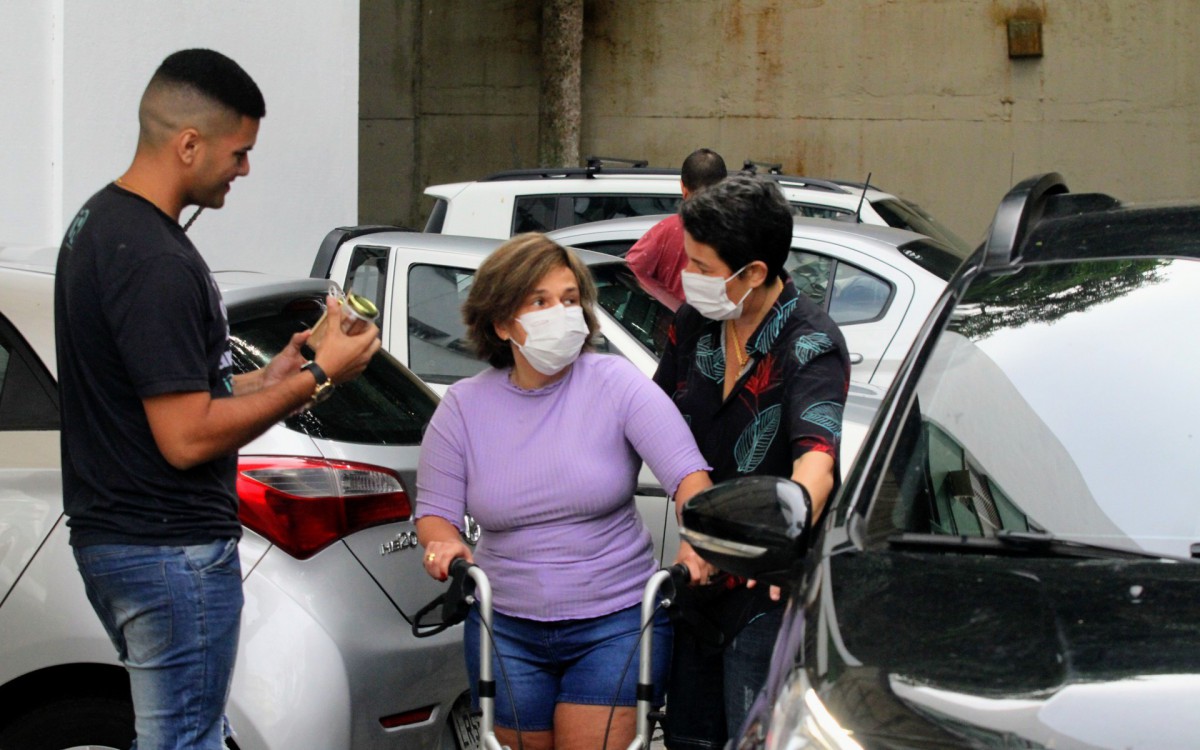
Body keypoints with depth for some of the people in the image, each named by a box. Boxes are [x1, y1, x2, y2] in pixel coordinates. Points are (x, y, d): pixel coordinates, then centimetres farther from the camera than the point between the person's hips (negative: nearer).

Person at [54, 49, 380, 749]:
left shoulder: (99, 222, 11)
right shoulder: (154, 261, -22)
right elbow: (188, 438, -23)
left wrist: (276, 374, 11)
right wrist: (315, 378, -14)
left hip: (111, 535, 10)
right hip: (174, 551, -10)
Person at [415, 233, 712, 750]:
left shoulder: (615, 385, -7)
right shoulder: (463, 407, 1)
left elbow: (688, 474, -16)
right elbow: (434, 511, 2)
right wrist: (445, 544, -22)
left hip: (616, 622, -3)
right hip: (507, 628, 3)